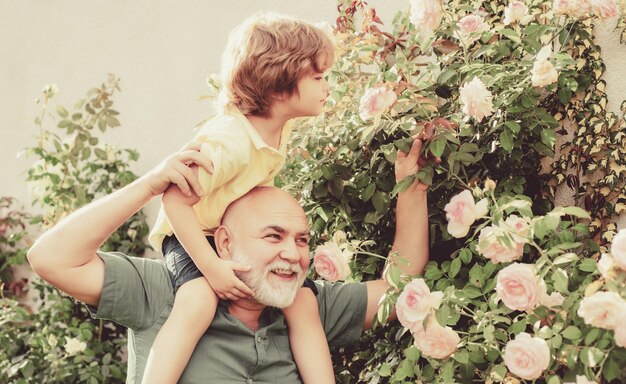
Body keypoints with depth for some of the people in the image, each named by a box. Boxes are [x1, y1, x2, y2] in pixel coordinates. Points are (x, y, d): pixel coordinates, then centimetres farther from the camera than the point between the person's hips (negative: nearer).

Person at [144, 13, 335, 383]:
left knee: (303, 302, -5)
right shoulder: (228, 141, -31)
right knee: (198, 302, -34)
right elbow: (175, 201, -31)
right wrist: (212, 267, -32)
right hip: (195, 235, -7)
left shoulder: (282, 127, -4)